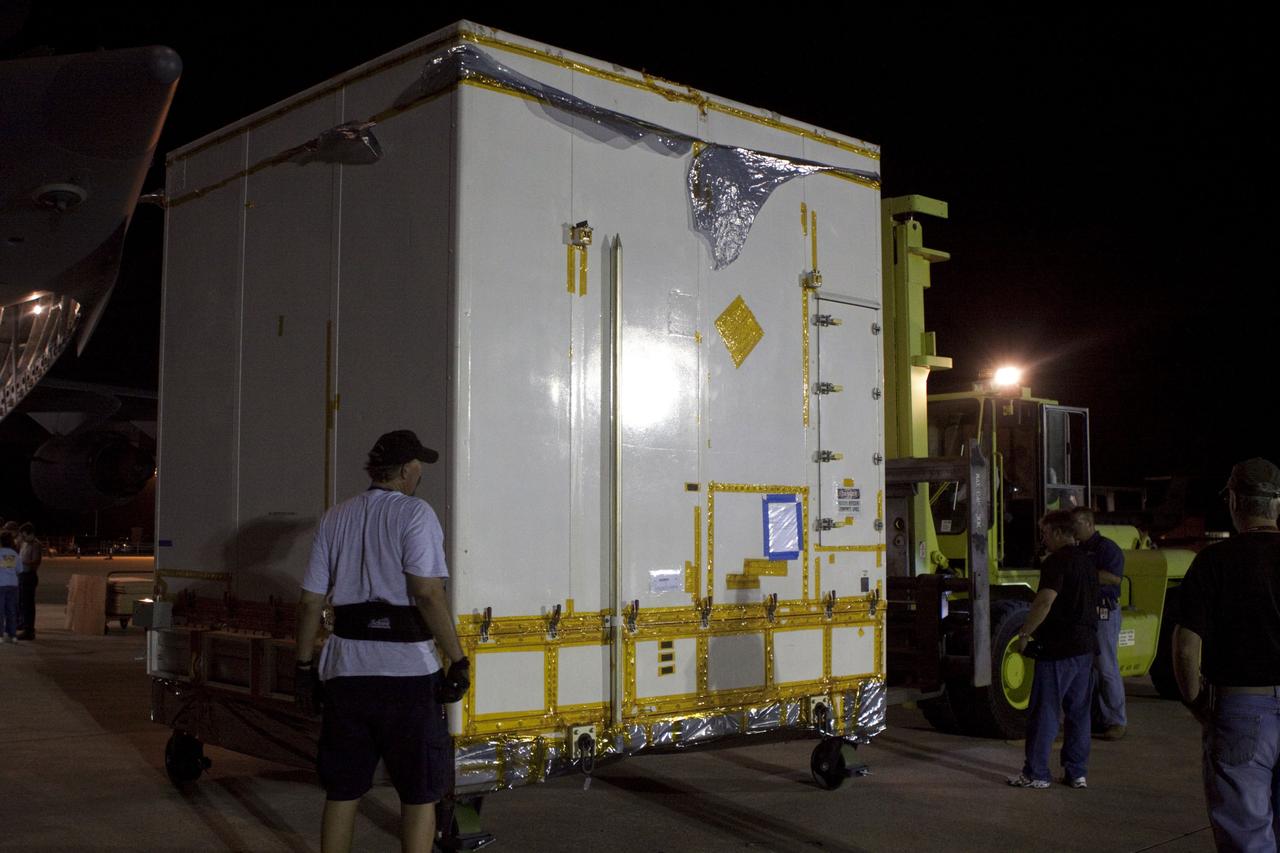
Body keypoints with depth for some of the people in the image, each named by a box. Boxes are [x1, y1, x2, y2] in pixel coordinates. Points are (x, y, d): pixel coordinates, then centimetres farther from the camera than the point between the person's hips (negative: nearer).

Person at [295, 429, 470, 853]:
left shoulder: (336, 518, 13)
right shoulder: (414, 512, -5)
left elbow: (310, 601, 11)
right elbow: (427, 594, -16)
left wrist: (303, 666, 18)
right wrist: (459, 660, -12)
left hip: (345, 668, 5)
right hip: (405, 670, -5)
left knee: (342, 791, 16)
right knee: (420, 793, 5)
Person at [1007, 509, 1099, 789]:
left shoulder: (1057, 561, -13)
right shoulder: (1086, 561, 15)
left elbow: (1045, 601, -24)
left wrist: (1024, 633, -16)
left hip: (1058, 648, -9)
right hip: (1086, 645, 9)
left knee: (1044, 711, -1)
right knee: (1078, 711, 13)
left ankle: (1036, 774, 3)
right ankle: (1077, 773, 17)